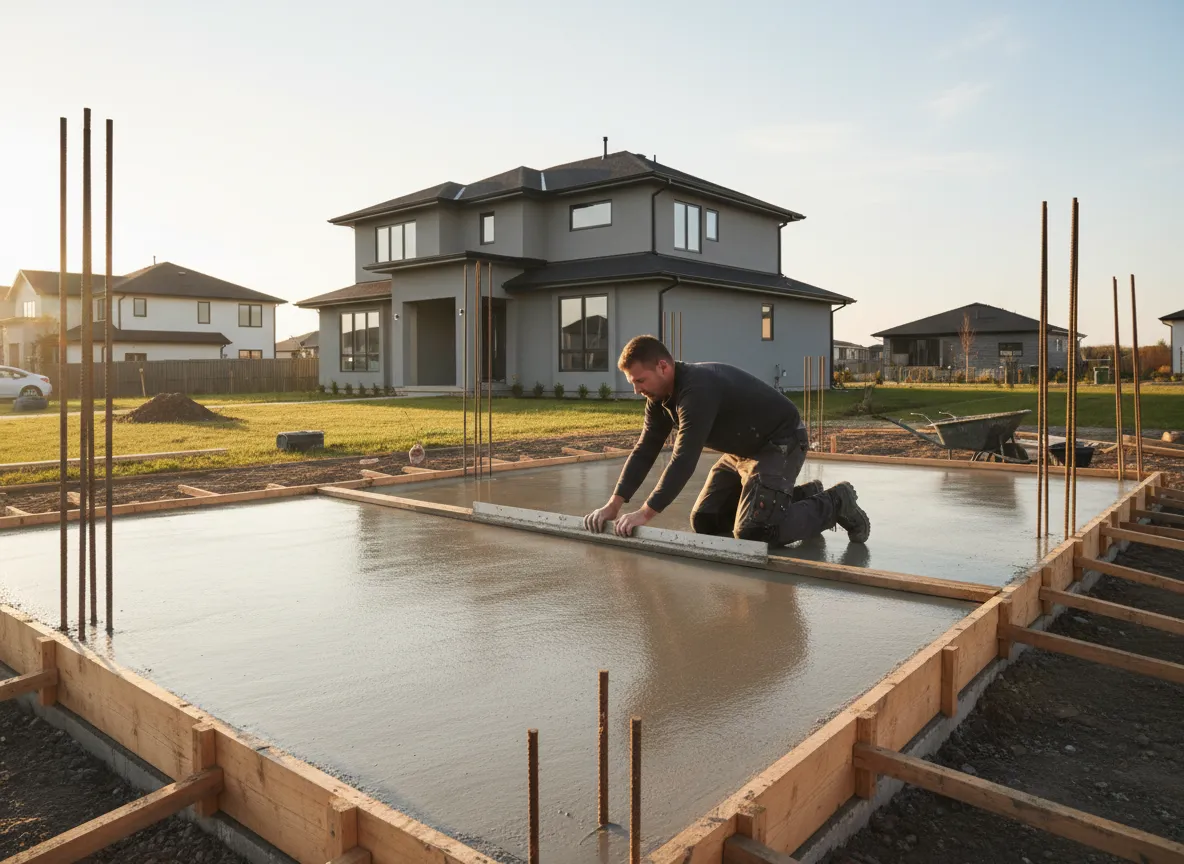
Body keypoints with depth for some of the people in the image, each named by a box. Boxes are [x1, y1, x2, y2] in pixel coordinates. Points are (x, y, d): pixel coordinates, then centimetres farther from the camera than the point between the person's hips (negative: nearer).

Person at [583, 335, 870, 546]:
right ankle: (800, 496, 20)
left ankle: (835, 503, 1)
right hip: (743, 449, 10)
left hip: (781, 444, -10)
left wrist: (645, 513, -37)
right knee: (704, 523, 8)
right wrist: (614, 504, -12)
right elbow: (644, 451, -3)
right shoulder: (660, 397, -4)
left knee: (751, 532, -20)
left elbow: (684, 459, -38)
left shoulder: (698, 389, -33)